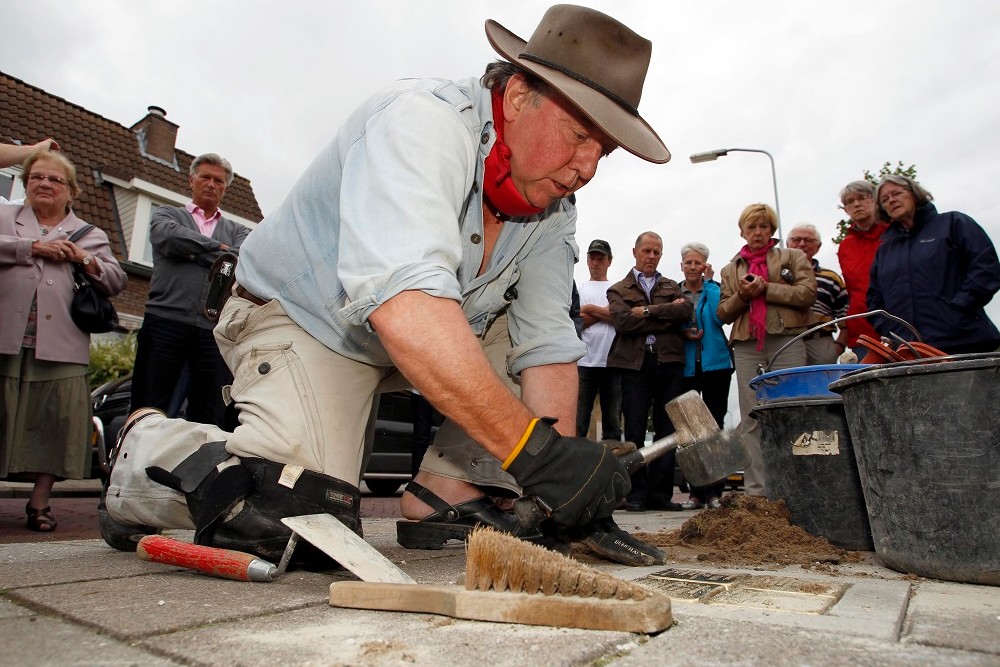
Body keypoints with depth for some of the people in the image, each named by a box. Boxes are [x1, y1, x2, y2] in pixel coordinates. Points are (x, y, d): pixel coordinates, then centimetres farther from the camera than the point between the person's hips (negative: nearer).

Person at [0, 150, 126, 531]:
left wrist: (85, 259, -4)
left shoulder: (91, 236, 20)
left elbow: (116, 282, 11)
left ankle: (39, 503, 5)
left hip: (60, 347, 0)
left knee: (53, 422, -2)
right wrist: (33, 247, -7)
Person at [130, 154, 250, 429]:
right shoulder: (166, 214, 19)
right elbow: (169, 237, -5)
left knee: (211, 419, 0)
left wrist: (192, 251, -1)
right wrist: (218, 248, 2)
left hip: (215, 328, 1)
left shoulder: (237, 230, 22)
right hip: (166, 320, -1)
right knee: (148, 411, 0)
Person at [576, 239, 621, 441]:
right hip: (584, 362, -1)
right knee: (578, 421, -2)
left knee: (613, 421, 7)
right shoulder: (578, 289, 12)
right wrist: (605, 313, -6)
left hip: (613, 362, 1)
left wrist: (590, 309, -4)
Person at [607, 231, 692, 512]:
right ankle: (637, 493, 4)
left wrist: (648, 311, -9)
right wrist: (666, 316, -7)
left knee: (667, 429, 2)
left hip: (669, 363, 2)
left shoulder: (672, 287, 21)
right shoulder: (619, 289, 13)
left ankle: (661, 493, 9)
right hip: (635, 364, -2)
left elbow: (686, 311, -2)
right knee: (635, 430, -2)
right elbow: (623, 321, -8)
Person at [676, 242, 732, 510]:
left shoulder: (714, 289, 7)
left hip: (715, 364, -1)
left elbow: (720, 316, -11)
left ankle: (714, 491, 6)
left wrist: (708, 282, -6)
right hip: (686, 366, 1)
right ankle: (696, 491, 10)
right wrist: (683, 334, -12)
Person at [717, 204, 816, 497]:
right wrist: (742, 295, -3)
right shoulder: (731, 269, 22)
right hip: (747, 346, 3)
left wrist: (766, 288, -7)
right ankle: (755, 490, 1)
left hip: (787, 341, -2)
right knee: (751, 420, -1)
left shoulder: (793, 257, 15)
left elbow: (807, 293, -1)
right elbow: (723, 313, 15)